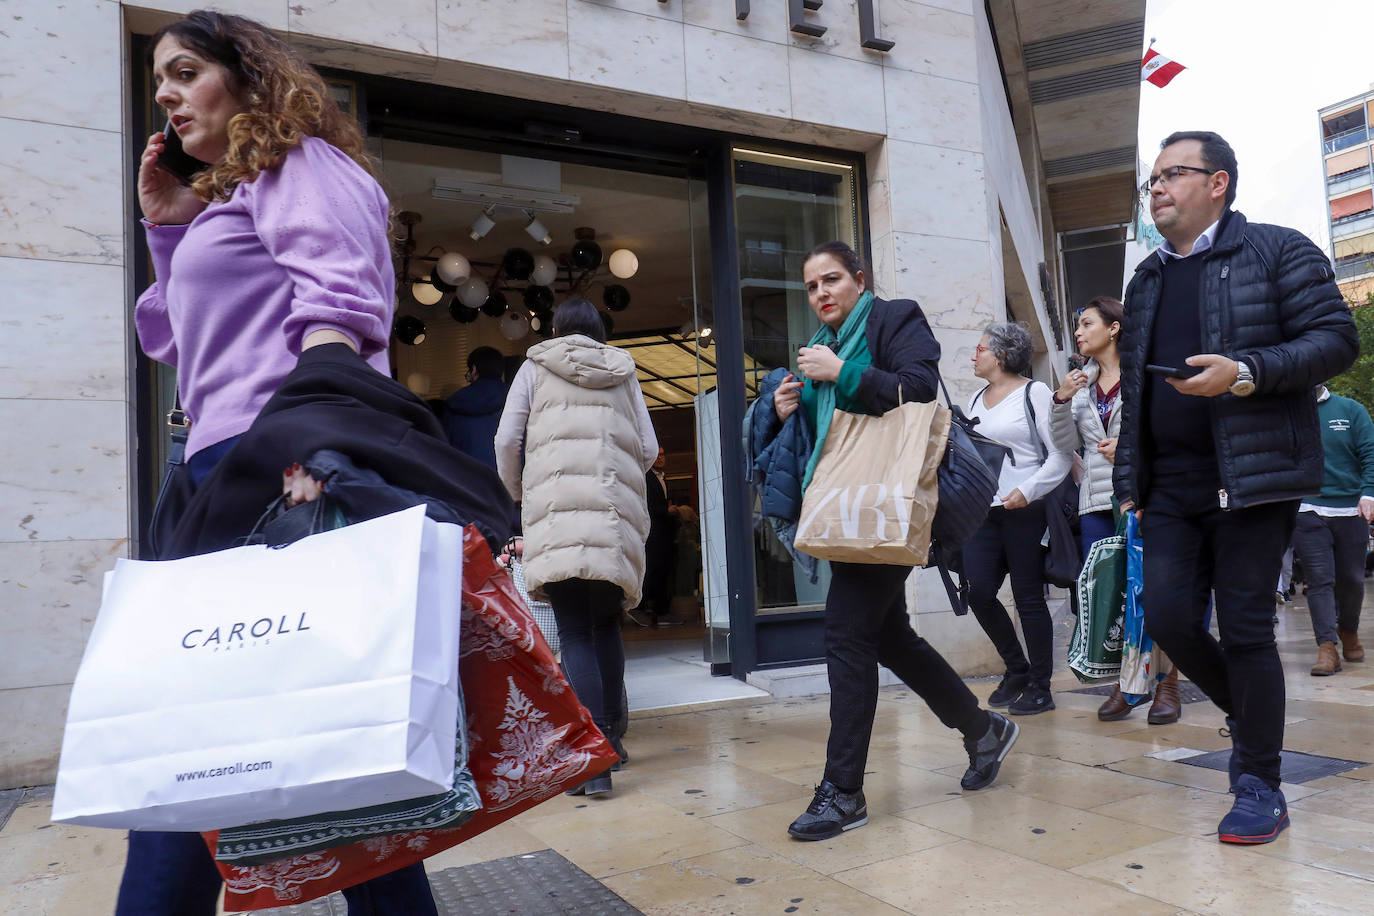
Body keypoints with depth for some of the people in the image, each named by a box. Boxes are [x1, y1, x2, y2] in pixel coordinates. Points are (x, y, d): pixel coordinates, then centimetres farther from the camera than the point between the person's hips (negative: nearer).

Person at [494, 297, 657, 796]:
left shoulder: (536, 366, 12)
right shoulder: (623, 372, 17)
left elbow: (507, 440, 5)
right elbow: (648, 449, 12)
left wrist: (514, 492, 22)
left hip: (556, 511, -2)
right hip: (616, 513, 3)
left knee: (574, 634, -5)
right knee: (606, 624, 17)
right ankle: (609, 734, 20)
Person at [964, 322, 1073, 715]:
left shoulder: (1034, 393, -2)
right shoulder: (976, 400, 17)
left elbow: (1062, 454, -8)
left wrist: (1027, 491, -16)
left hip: (1025, 510, -6)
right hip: (984, 511, 6)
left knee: (1029, 598, -1)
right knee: (978, 591, -3)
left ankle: (1040, 688, 11)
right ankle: (1016, 669, 18)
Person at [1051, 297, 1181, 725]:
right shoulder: (1082, 381, 16)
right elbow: (1068, 443, 11)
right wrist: (1061, 401, -2)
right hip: (1097, 501, 5)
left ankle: (1167, 684, 9)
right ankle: (1128, 683, 17)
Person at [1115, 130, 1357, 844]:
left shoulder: (1278, 251, 2)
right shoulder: (1146, 280, 18)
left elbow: (1336, 339, -6)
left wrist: (1244, 373, -22)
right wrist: (1129, 476, 15)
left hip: (1251, 477, -5)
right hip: (1170, 485, 5)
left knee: (1245, 628, -3)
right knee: (1167, 616, -1)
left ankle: (1259, 785, 12)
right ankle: (1249, 717, 28)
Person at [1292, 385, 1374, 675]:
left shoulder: (1351, 409, 6)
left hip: (1351, 509, 1)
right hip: (1307, 511, -1)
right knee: (1319, 579, -6)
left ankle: (1348, 630, 36)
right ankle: (1327, 647, -5)